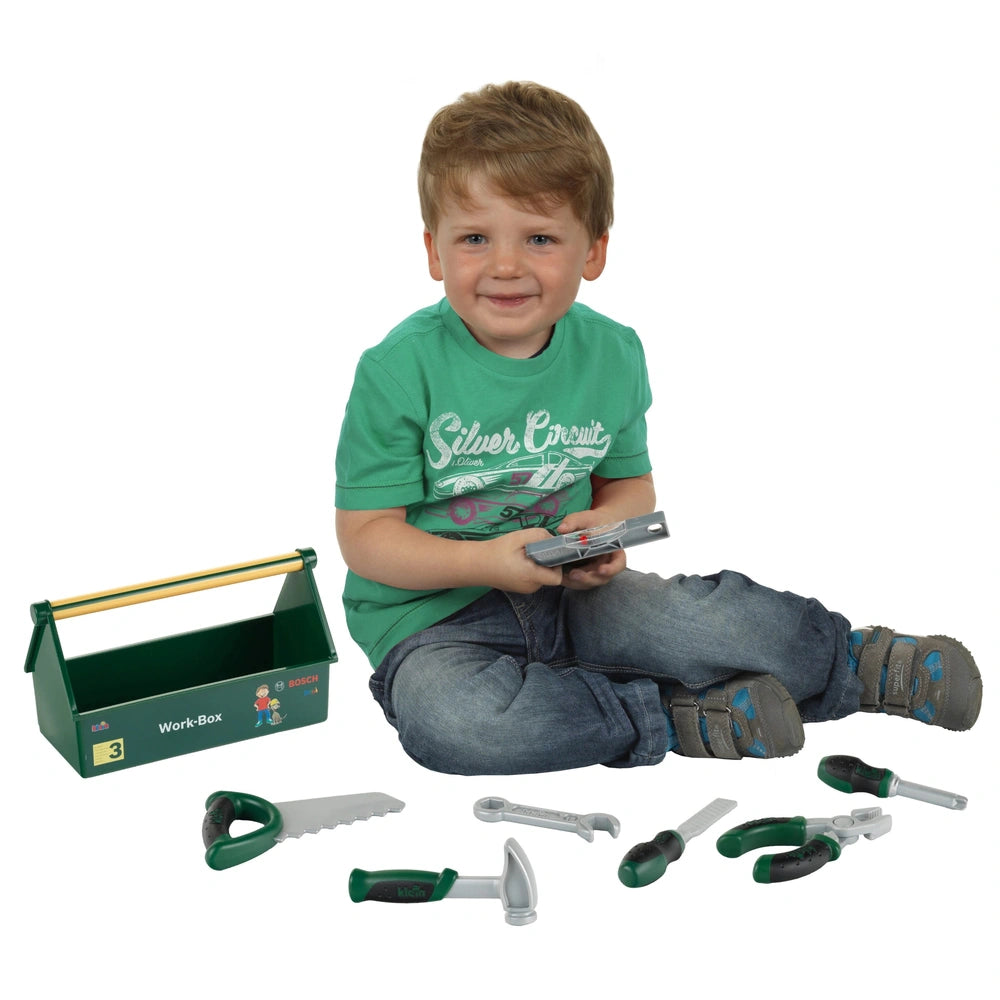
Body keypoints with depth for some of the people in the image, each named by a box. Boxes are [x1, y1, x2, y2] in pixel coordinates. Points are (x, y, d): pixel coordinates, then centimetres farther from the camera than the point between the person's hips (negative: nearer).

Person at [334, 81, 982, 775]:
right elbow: (365, 537, -11)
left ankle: (856, 662, 4)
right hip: (432, 615, -3)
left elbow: (630, 483, 14)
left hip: (569, 594, 3)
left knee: (700, 616, -22)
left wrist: (607, 524, -11)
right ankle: (675, 716, -23)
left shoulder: (613, 355, 0)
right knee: (449, 718, -36)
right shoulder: (400, 370, -14)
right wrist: (484, 561, -27)